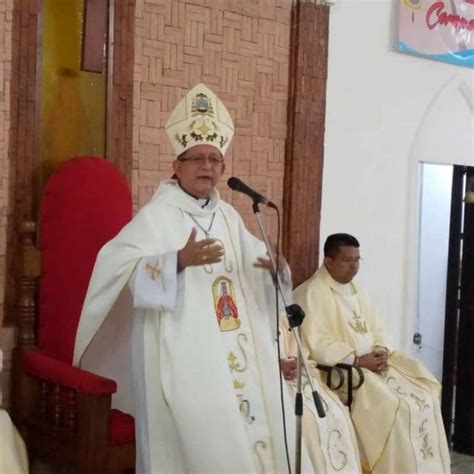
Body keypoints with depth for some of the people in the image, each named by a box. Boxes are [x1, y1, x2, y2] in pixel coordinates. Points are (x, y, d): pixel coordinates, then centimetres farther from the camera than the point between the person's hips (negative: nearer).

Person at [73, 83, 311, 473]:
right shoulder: (156, 216, -8)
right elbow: (123, 268, -19)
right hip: (182, 353, -7)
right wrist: (180, 260, -32)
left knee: (248, 427, 10)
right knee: (200, 439, -5)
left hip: (233, 351, 7)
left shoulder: (228, 216, 13)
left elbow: (252, 259, 19)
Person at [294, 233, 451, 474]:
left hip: (372, 363, 8)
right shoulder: (312, 293, -11)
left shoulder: (354, 290, 17)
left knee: (424, 398, -7)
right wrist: (357, 360, -21)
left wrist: (381, 351, -4)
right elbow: (316, 345, -19)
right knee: (394, 409, -25)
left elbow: (376, 329, 18)